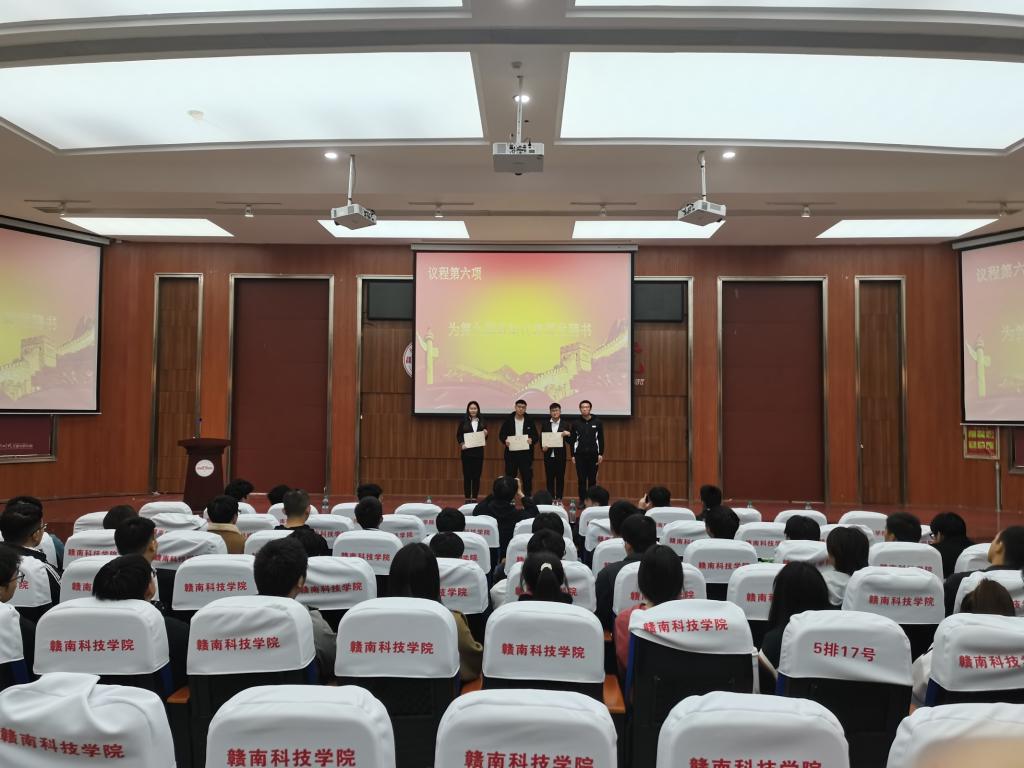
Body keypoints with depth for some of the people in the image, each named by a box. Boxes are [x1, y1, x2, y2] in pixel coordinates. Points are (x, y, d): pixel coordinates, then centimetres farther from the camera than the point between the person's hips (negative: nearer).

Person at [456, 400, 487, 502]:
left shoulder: (482, 421, 6)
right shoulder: (463, 421, 0)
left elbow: (485, 436, 13)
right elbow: (458, 435, 2)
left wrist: (485, 435, -9)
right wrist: (461, 444, -14)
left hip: (478, 452, 2)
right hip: (466, 451, -2)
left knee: (477, 475, 4)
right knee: (467, 475, 2)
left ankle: (475, 498, 11)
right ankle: (467, 498, 9)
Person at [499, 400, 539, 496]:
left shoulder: (530, 421, 3)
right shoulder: (508, 420, 2)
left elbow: (536, 436, 5)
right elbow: (501, 435, 5)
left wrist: (532, 440, -17)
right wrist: (505, 440, -15)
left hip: (526, 454, 0)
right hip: (511, 453, 0)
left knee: (527, 477, 0)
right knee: (510, 477, 6)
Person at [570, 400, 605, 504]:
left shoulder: (597, 422, 3)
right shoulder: (576, 424, 4)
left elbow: (601, 439, 3)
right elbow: (572, 440, 6)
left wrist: (601, 454, -3)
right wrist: (573, 455, 1)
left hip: (593, 454, 0)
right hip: (580, 455, 0)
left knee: (592, 479, 3)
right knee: (581, 479, 2)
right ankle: (582, 501, 9)